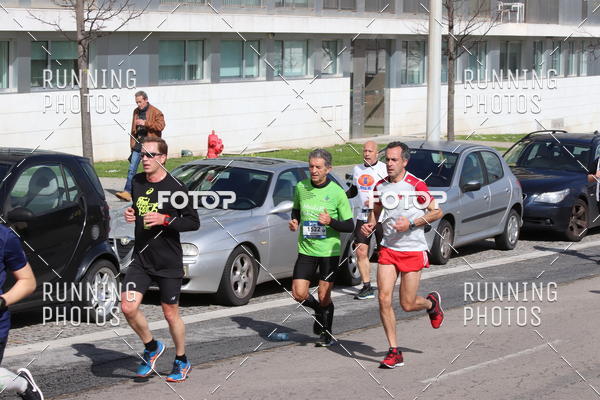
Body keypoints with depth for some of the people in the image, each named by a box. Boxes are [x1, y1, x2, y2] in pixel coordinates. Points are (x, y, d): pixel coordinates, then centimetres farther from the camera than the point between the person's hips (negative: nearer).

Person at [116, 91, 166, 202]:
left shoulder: (155, 112, -5)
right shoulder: (136, 111, 15)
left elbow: (161, 125, -18)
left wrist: (145, 123, -21)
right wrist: (132, 143, 16)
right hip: (138, 144, 5)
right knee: (132, 169, -5)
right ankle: (127, 192, -10)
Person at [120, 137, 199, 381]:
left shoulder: (175, 188, -11)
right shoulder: (137, 182, 6)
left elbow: (193, 222, -10)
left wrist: (164, 220, -22)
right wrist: (130, 214, 1)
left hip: (169, 262, -4)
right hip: (141, 259, 4)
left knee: (171, 315, 7)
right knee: (128, 308, -10)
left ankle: (182, 361, 28)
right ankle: (152, 347, 16)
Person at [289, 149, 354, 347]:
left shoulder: (337, 192, -8)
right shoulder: (300, 187, 1)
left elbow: (349, 226, -4)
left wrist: (331, 222, -22)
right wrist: (294, 221, -1)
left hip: (329, 250, -3)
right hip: (306, 249, 3)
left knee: (324, 297, 2)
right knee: (299, 294, -7)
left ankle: (326, 333, 25)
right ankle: (318, 309, 26)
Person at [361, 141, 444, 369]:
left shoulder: (416, 185, -10)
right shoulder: (381, 186, 4)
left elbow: (437, 212, -4)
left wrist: (411, 224, -16)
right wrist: (370, 225, -1)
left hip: (413, 250, -4)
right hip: (388, 249, 4)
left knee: (407, 304, 0)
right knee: (384, 298, -9)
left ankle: (431, 303, 37)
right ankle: (394, 352, 0)